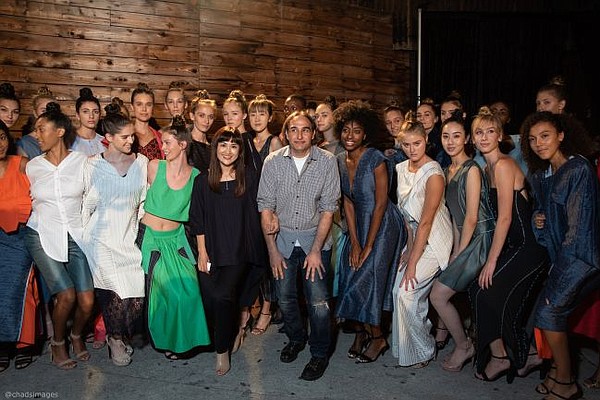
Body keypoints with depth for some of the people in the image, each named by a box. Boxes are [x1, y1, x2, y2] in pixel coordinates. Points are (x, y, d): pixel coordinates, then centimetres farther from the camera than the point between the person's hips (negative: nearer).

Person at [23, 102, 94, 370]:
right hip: (42, 235, 0)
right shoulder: (33, 166, 3)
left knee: (87, 300, -8)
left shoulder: (82, 161, -3)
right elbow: (30, 202, 17)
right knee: (67, 295, -15)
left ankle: (76, 335, 24)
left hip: (76, 234, 0)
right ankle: (58, 342, 14)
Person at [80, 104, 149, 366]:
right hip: (101, 239, -2)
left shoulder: (141, 162, 3)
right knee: (116, 291, -10)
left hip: (130, 239, 2)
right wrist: (84, 238, 3)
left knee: (137, 292, -6)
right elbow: (86, 205, 3)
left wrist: (139, 224, 7)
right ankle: (115, 339, 18)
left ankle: (119, 336, 22)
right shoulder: (93, 165, -2)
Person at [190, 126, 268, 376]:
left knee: (224, 296, -17)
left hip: (238, 251, -2)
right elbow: (197, 220, 4)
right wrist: (202, 252, 1)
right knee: (210, 301, 0)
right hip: (211, 250, 2)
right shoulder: (202, 181, 4)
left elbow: (255, 214, 4)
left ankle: (222, 350, 4)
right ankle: (225, 335, 31)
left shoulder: (249, 178, 1)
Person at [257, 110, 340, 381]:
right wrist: (272, 249, -5)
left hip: (315, 237, -2)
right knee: (285, 297, 11)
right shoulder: (273, 162, -6)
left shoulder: (327, 161, -9)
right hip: (282, 237, 2)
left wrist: (316, 250, -11)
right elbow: (265, 207, -3)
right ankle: (296, 339, 38)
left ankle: (320, 354, 17)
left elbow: (328, 208, -8)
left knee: (318, 301, -5)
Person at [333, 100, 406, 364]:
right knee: (351, 277, 4)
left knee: (365, 280, -5)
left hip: (383, 226, -6)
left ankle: (378, 337, 17)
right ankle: (361, 332, 24)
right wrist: (354, 242, -3)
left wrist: (368, 246, -14)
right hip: (359, 225, 6)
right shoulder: (341, 161, 2)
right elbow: (348, 202, 3)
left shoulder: (376, 159, -16)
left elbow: (381, 204, -16)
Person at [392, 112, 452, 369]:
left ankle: (422, 352, 10)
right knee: (415, 295, 7)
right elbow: (407, 212, 7)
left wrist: (413, 262, -20)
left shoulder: (433, 174, -21)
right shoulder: (401, 169, 2)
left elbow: (426, 222, -22)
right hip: (415, 236, 7)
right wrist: (409, 247, 1)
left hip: (434, 241, -7)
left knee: (405, 291, -10)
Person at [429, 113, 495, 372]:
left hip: (478, 240, -7)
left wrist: (458, 254, -9)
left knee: (438, 295, -9)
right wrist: (455, 250, 10)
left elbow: (471, 216, -14)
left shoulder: (472, 170, -12)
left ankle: (463, 346, 11)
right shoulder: (447, 171, 13)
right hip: (463, 240, 7)